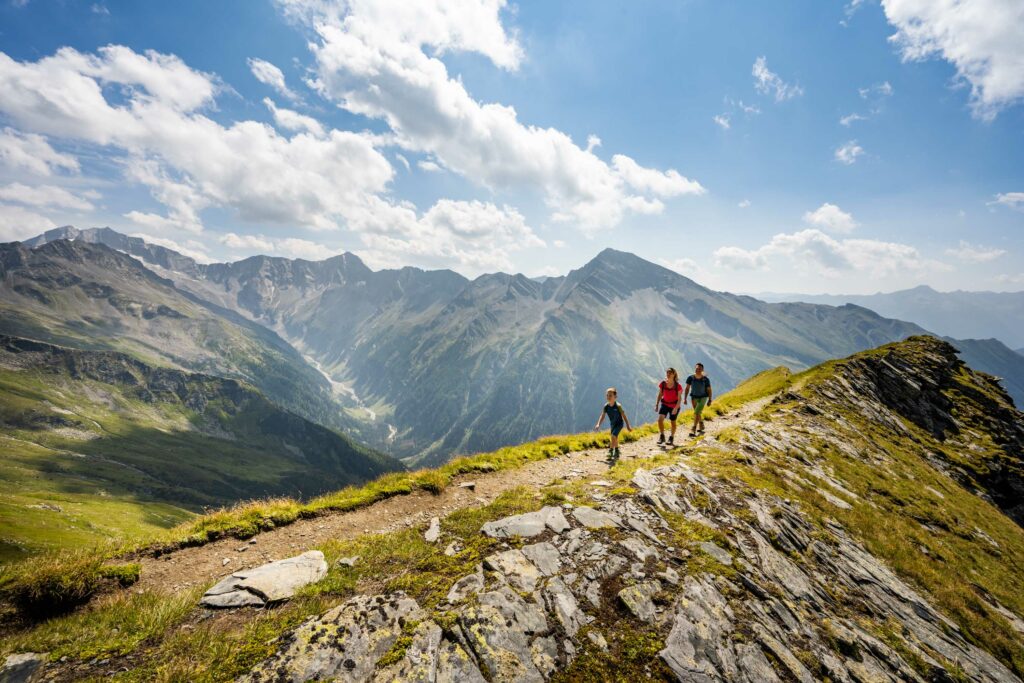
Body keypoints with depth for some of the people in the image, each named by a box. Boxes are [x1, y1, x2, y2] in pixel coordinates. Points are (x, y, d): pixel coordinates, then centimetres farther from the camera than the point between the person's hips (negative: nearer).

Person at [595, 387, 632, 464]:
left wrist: (628, 426, -13)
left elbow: (624, 416, -17)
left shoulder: (618, 406, -25)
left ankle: (610, 451, -13)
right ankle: (617, 452, 36)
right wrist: (598, 424, -24)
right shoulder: (606, 406, -13)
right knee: (615, 438, 18)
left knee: (613, 436, -22)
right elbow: (602, 416, -12)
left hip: (619, 423, -6)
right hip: (612, 424, 6)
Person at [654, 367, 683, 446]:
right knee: (660, 419, -16)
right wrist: (656, 405, -1)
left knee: (673, 422, 11)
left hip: (674, 405, -2)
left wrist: (676, 408, -23)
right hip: (664, 404, 2)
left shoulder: (677, 386, -16)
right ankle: (662, 436, 1)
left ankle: (671, 437, 34)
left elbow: (679, 398, -13)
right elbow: (660, 395, 2)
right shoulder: (663, 384, -8)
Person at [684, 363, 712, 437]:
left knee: (696, 412, -18)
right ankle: (701, 426, 44)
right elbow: (687, 388, -7)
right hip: (694, 398, 3)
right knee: (698, 413, 19)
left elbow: (709, 390, -5)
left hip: (703, 398, -3)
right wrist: (684, 398, -11)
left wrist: (710, 400, -3)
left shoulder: (706, 379, -16)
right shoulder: (690, 378, -13)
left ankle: (693, 429, -16)